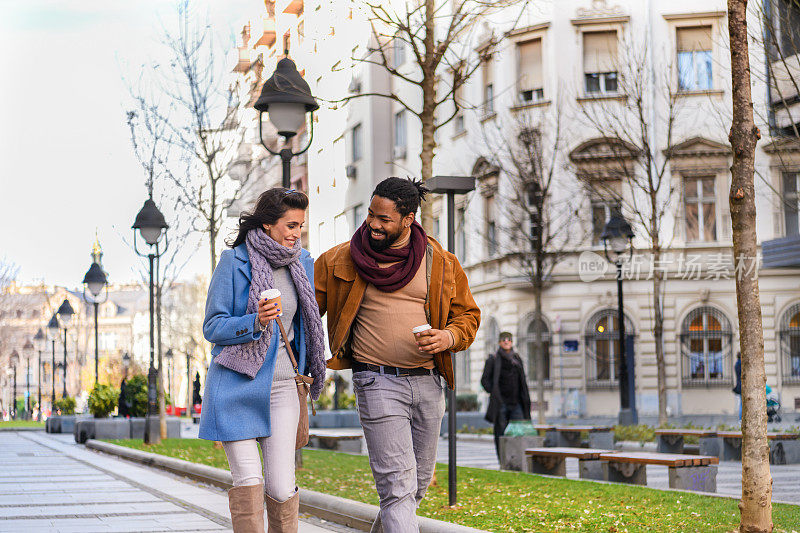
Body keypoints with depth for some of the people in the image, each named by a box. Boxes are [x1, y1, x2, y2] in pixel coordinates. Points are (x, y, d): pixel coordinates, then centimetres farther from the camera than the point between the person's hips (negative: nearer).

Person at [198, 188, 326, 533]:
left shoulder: (303, 263, 9)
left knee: (281, 488, -4)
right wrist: (255, 322, -23)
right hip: (236, 386, -3)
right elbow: (212, 327, -6)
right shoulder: (234, 261, -6)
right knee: (248, 481, -9)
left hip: (281, 388, 3)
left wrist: (306, 371, 24)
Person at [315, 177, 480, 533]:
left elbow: (467, 314, 12)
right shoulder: (341, 261, 1)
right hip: (378, 383, -4)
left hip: (428, 381, 4)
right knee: (397, 486, -13)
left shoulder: (440, 263, 5)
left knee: (419, 482, 14)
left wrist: (449, 337, -9)